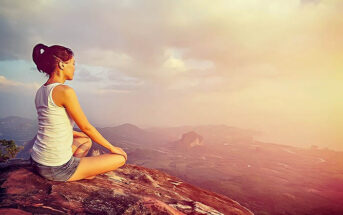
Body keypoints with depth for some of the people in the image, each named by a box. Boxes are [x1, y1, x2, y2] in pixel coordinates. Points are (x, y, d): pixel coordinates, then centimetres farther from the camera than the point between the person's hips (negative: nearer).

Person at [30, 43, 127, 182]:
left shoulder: (41, 91, 8)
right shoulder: (65, 91, -19)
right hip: (56, 169, -9)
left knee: (86, 140, 34)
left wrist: (80, 134, 29)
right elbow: (86, 127, -13)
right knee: (120, 158, -3)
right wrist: (112, 148, 0)